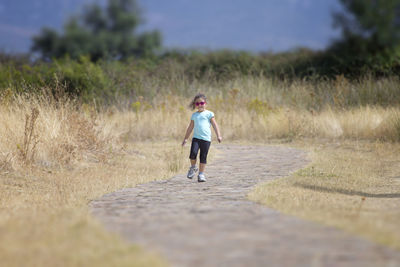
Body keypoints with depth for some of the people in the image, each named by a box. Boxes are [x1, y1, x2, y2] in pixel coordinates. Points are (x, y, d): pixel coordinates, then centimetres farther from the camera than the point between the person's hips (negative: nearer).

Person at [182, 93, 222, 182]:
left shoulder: (209, 114, 6)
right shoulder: (194, 115, 16)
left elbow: (215, 125, 2)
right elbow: (190, 127, 23)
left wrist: (218, 135, -8)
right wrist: (185, 138, 24)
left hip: (206, 138, -2)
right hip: (196, 137, 2)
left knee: (203, 157, -1)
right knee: (193, 153, -19)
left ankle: (201, 174, 9)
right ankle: (193, 167, 7)